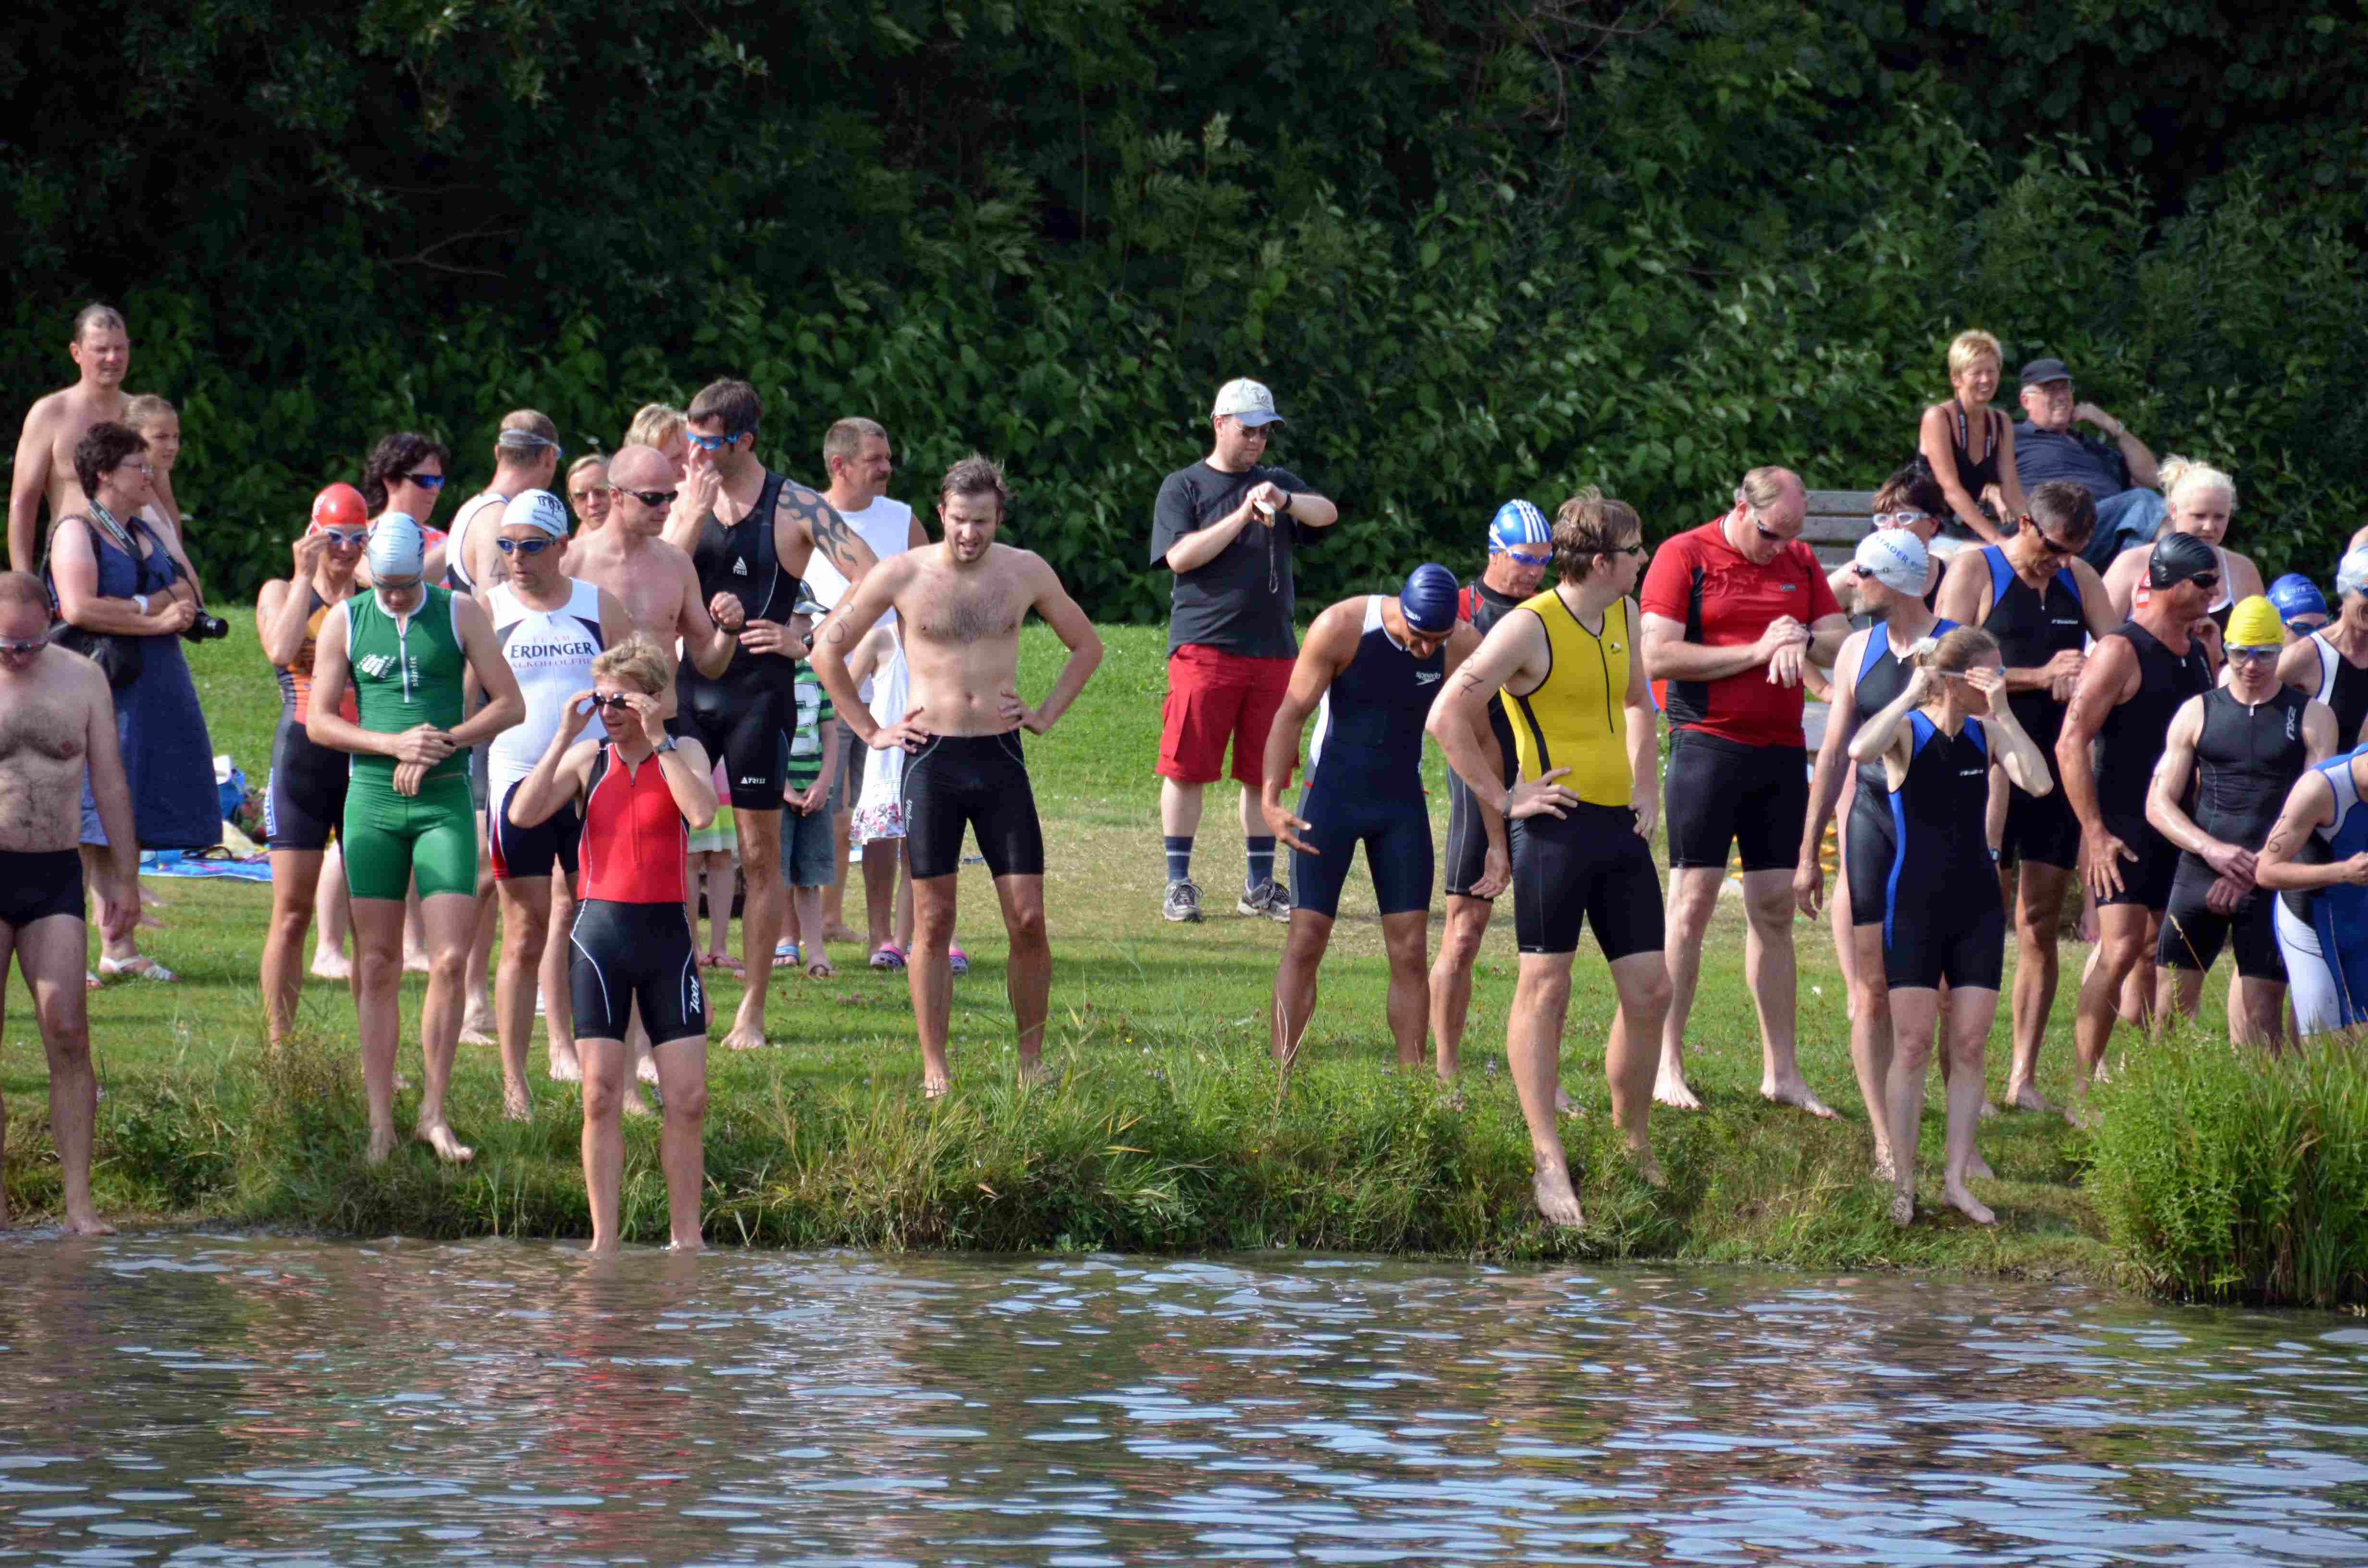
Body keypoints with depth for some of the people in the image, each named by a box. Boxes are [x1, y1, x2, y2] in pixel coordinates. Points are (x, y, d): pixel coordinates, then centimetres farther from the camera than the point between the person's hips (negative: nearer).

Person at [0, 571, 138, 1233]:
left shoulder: (82, 680, 7)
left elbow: (111, 786, 12)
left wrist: (124, 878, 9)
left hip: (54, 877, 2)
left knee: (68, 1034, -7)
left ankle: (79, 1204, -7)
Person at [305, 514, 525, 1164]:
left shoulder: (460, 615, 3)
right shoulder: (345, 623, 5)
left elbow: (509, 704, 3)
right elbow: (319, 721, 4)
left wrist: (442, 742, -11)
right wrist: (394, 744, -11)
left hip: (444, 800, -1)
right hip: (372, 801, 1)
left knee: (449, 960, -9)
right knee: (375, 968, -1)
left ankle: (434, 1113, 2)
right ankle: (380, 1124, 2)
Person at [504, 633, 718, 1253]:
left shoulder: (683, 752, 4)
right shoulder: (587, 759, 5)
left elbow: (701, 810, -17)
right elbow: (524, 814, -9)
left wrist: (657, 739, -15)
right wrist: (565, 736, -9)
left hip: (666, 931, 0)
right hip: (601, 928, 0)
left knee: (688, 1098, -2)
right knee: (601, 1097, -1)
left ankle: (685, 1237, 7)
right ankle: (603, 1241, 3)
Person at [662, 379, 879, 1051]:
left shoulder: (797, 509, -6)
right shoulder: (689, 503, 8)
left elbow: (872, 583, -11)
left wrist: (807, 643, -14)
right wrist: (694, 514, -13)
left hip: (759, 695, -4)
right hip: (690, 687, 4)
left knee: (760, 855, 2)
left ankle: (752, 1014, 9)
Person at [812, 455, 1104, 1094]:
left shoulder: (1025, 572, 5)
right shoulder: (902, 575, -1)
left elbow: (1087, 645, 20)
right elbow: (828, 648, 7)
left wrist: (1046, 715, 9)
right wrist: (869, 730, 3)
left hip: (1001, 757, 2)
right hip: (932, 757, -2)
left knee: (1028, 919, -4)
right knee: (933, 921, 0)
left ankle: (1032, 1063, 7)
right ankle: (934, 1071, 6)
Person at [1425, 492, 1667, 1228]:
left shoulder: (1624, 615, 12)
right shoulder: (1530, 628, -12)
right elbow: (1447, 716, -13)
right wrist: (1503, 799, -12)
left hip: (1621, 829, 7)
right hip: (1558, 827, -7)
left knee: (1650, 992, 5)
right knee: (1545, 989, -4)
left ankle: (1634, 1148, 19)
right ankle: (1548, 1164, -4)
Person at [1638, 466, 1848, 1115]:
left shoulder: (1799, 563, 13)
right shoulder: (1685, 556, -4)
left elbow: (1844, 643, 11)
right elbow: (1657, 656, -13)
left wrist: (1802, 641, -12)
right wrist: (1756, 652, -13)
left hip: (1781, 750, 5)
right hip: (1708, 744, -5)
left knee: (1775, 908, 7)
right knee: (1692, 901, -6)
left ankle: (1780, 1070, 10)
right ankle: (1667, 1067, -2)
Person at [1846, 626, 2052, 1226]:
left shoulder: (1986, 732, 5)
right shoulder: (1907, 731, -6)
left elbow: (2039, 782, -10)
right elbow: (1861, 750, -29)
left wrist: (2002, 711, -13)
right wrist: (1913, 694, -23)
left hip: (1976, 906, 4)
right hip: (1914, 905, -4)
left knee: (1969, 1046, 2)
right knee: (1913, 1044, -4)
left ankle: (1957, 1178, 7)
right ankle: (1903, 1185, 2)